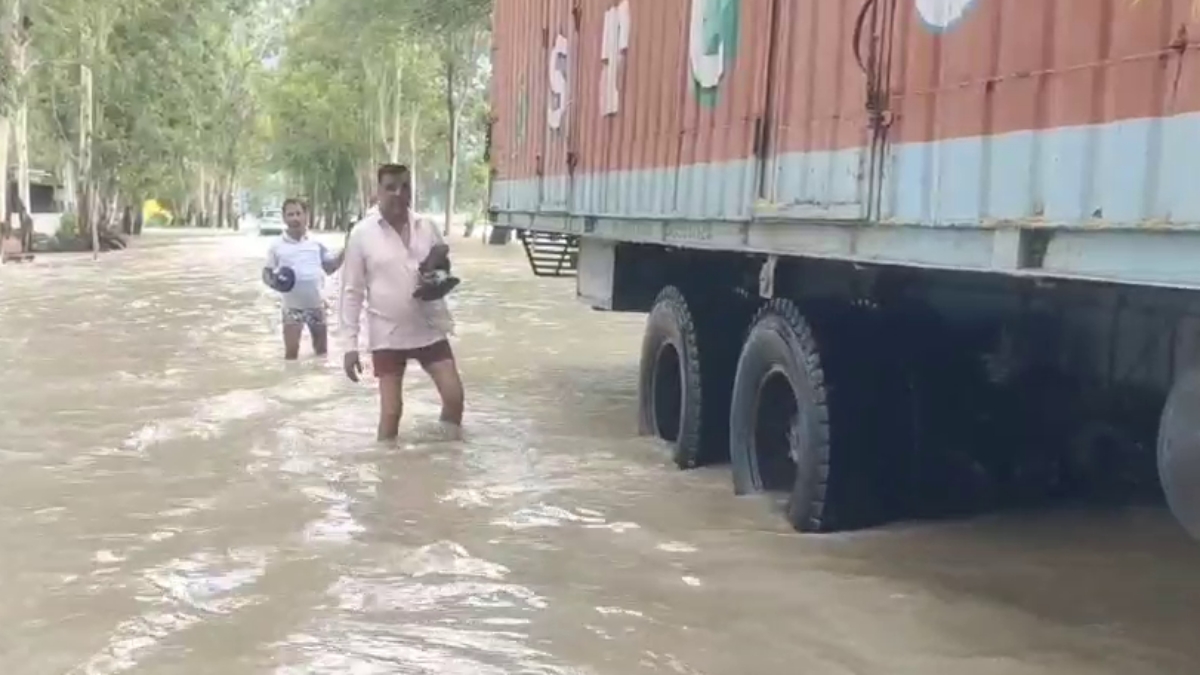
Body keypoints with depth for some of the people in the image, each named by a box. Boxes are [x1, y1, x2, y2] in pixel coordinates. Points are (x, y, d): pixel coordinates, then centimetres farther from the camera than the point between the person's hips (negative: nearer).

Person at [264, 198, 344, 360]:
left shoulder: (316, 243, 3)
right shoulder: (277, 246, -3)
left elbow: (330, 267, 7)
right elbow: (267, 272, 4)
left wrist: (345, 251, -8)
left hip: (316, 304, 2)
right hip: (292, 306, -2)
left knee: (322, 350, 14)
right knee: (291, 351, -5)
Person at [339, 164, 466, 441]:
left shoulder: (427, 228, 0)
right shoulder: (362, 233, -8)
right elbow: (352, 291, -5)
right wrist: (350, 344, -8)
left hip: (430, 329, 3)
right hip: (388, 335, -3)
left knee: (454, 395, 0)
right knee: (391, 410, 0)